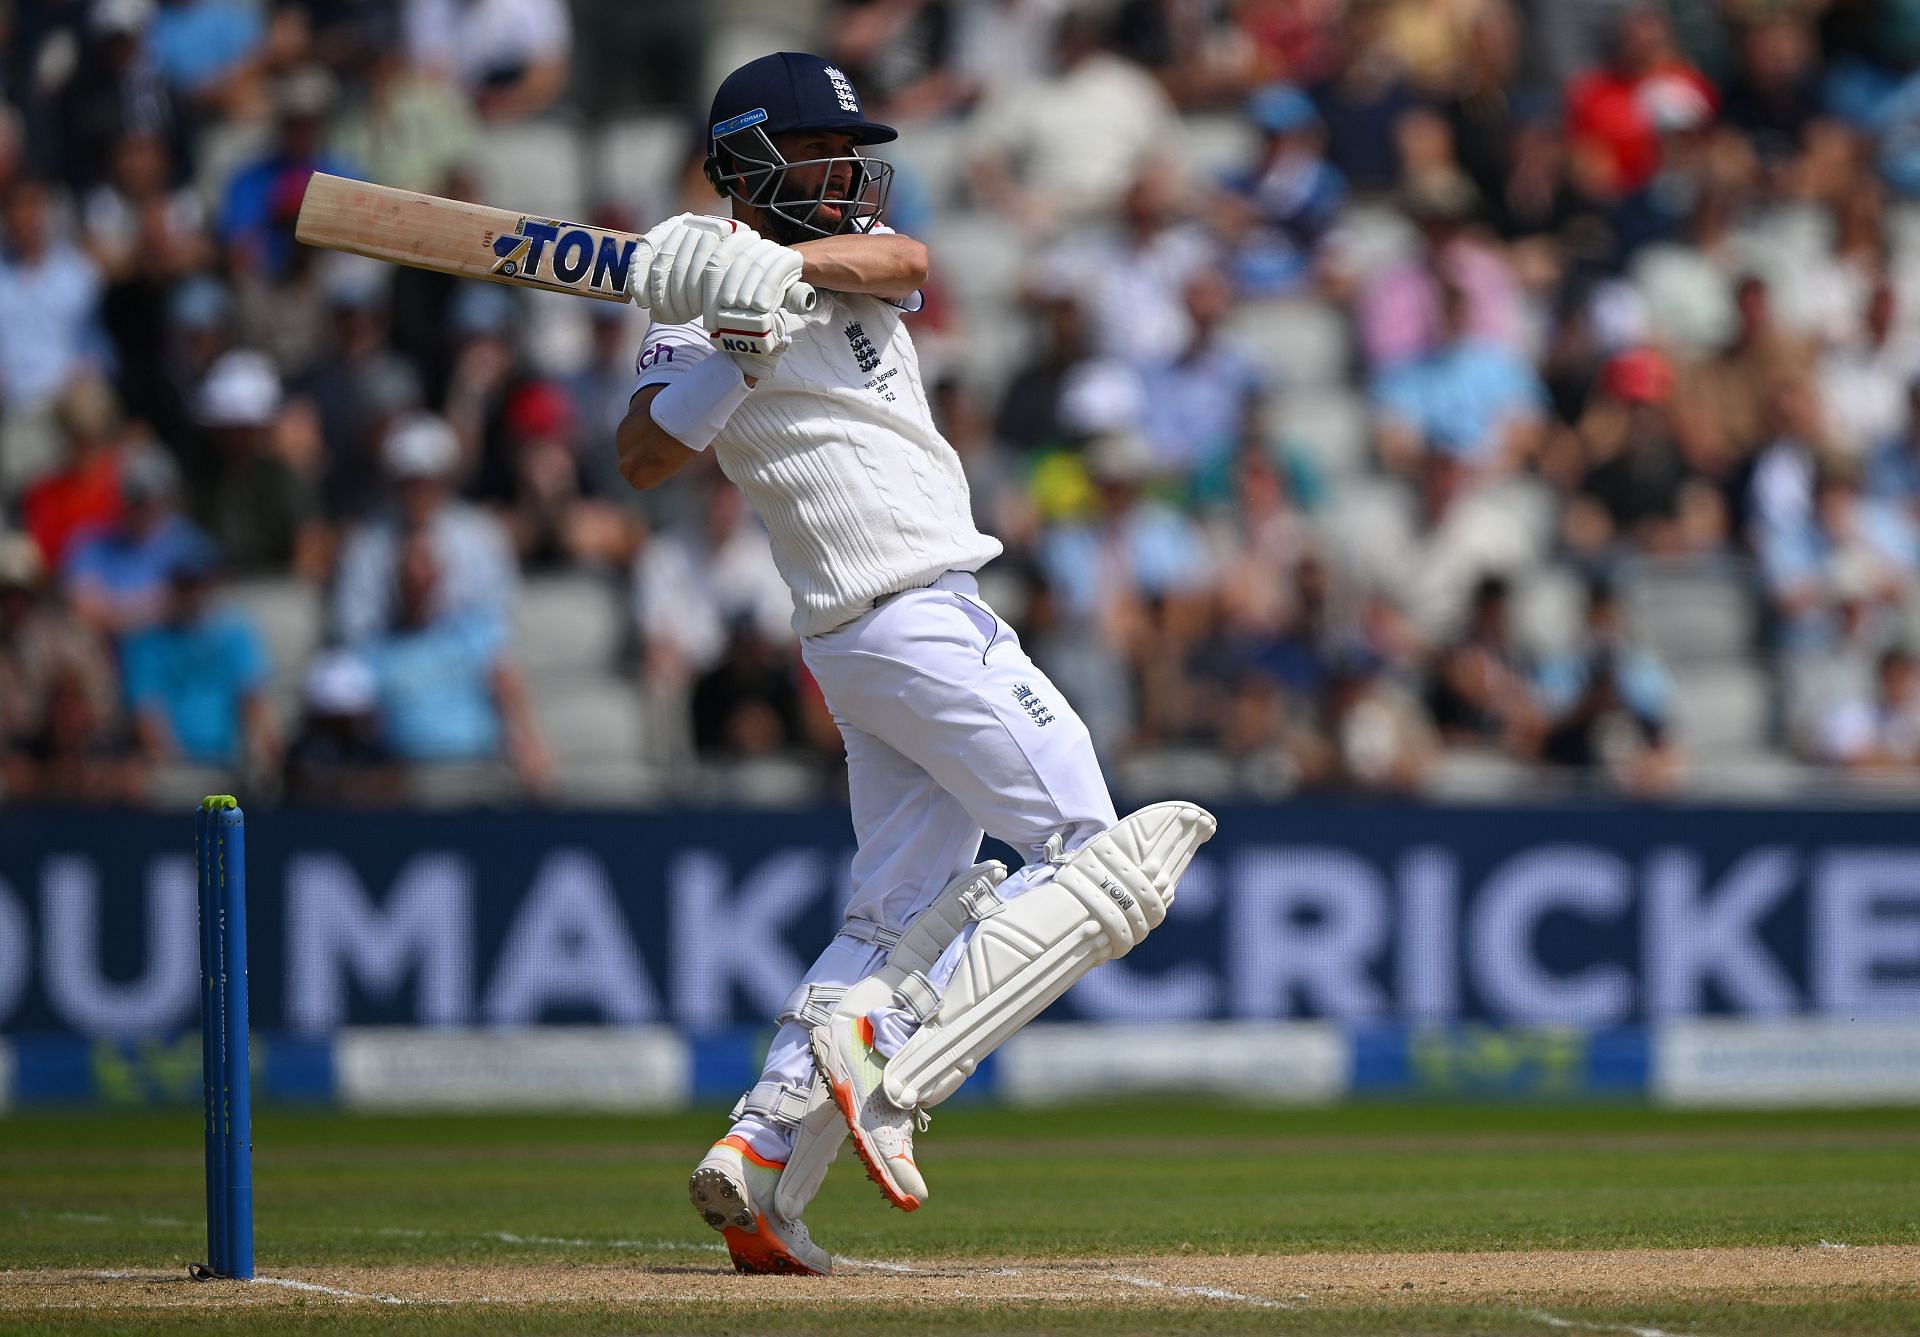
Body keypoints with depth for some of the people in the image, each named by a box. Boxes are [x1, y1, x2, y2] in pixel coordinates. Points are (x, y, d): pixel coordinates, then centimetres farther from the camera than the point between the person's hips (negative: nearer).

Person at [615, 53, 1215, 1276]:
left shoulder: (847, 256, 14)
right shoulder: (713, 312, -7)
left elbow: (905, 262, -12)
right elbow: (643, 458, -21)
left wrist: (791, 263, -30)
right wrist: (728, 349, -35)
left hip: (869, 652, 9)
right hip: (918, 618, -9)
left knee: (902, 922, 8)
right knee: (1101, 865, -10)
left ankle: (762, 1165, 0)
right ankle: (890, 1068, -19)